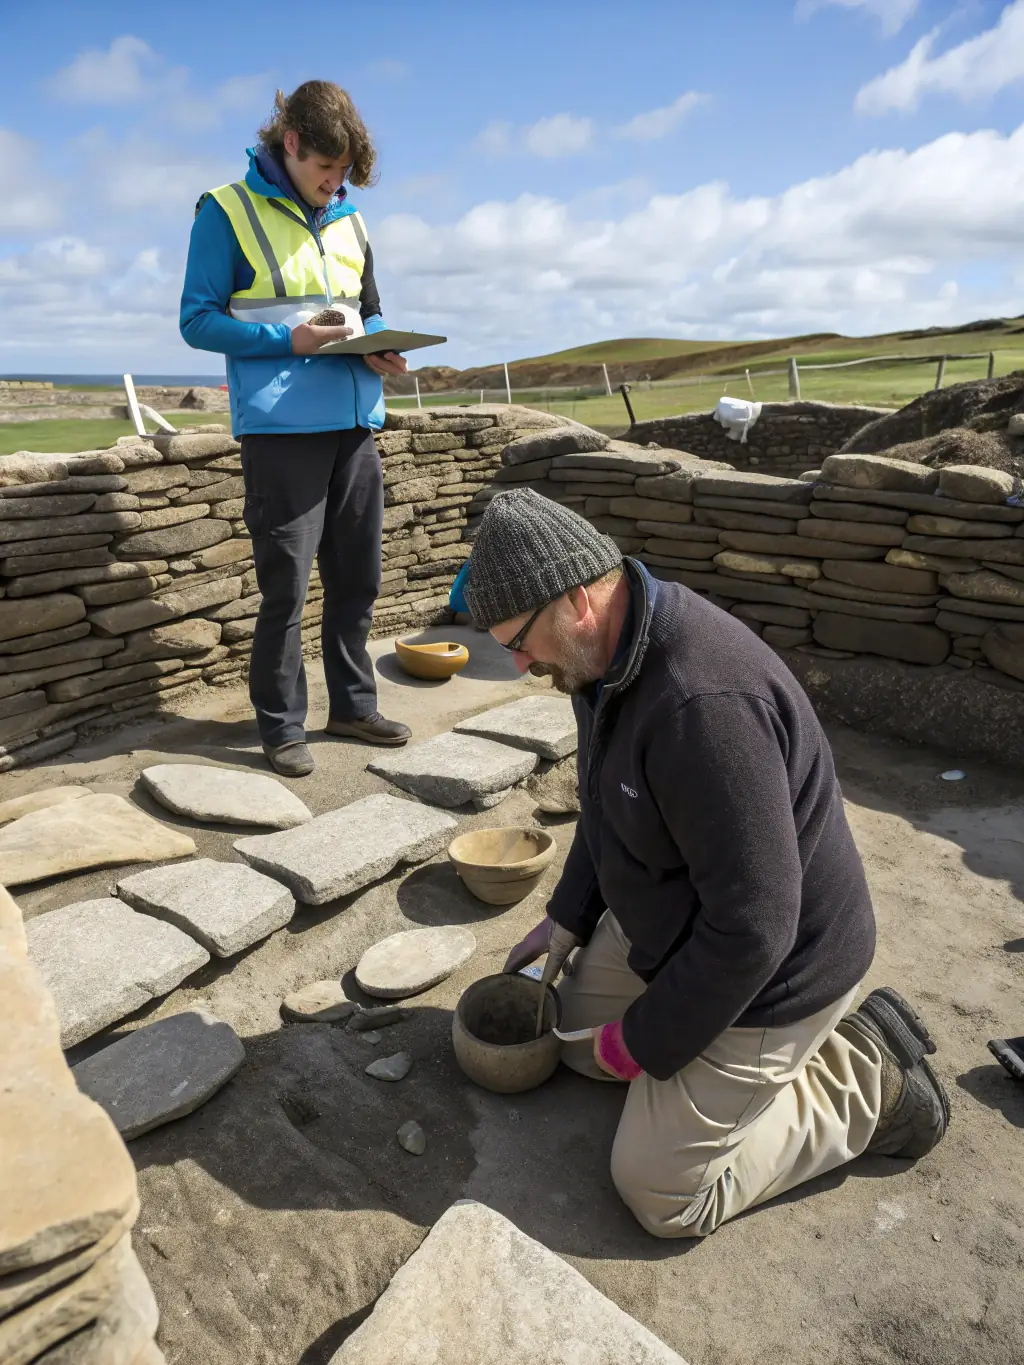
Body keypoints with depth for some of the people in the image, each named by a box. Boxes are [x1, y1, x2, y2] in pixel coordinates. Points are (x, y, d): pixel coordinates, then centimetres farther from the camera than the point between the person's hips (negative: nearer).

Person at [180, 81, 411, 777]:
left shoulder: (349, 220, 16)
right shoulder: (227, 211, 0)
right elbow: (198, 320, -4)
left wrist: (383, 350, -1)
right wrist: (288, 339, -17)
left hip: (356, 424, 6)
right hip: (280, 428, -5)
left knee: (358, 578, 9)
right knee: (286, 586, -4)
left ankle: (354, 704, 23)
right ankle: (282, 725, 10)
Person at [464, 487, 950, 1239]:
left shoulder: (703, 702, -37)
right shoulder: (612, 652, -6)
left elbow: (751, 927, -31)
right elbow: (605, 807, 12)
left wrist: (643, 1043, -17)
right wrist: (567, 919, 9)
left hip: (763, 971, -9)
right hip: (667, 923, 9)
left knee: (660, 1193, 1)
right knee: (576, 1035, 22)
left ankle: (867, 1078, 11)